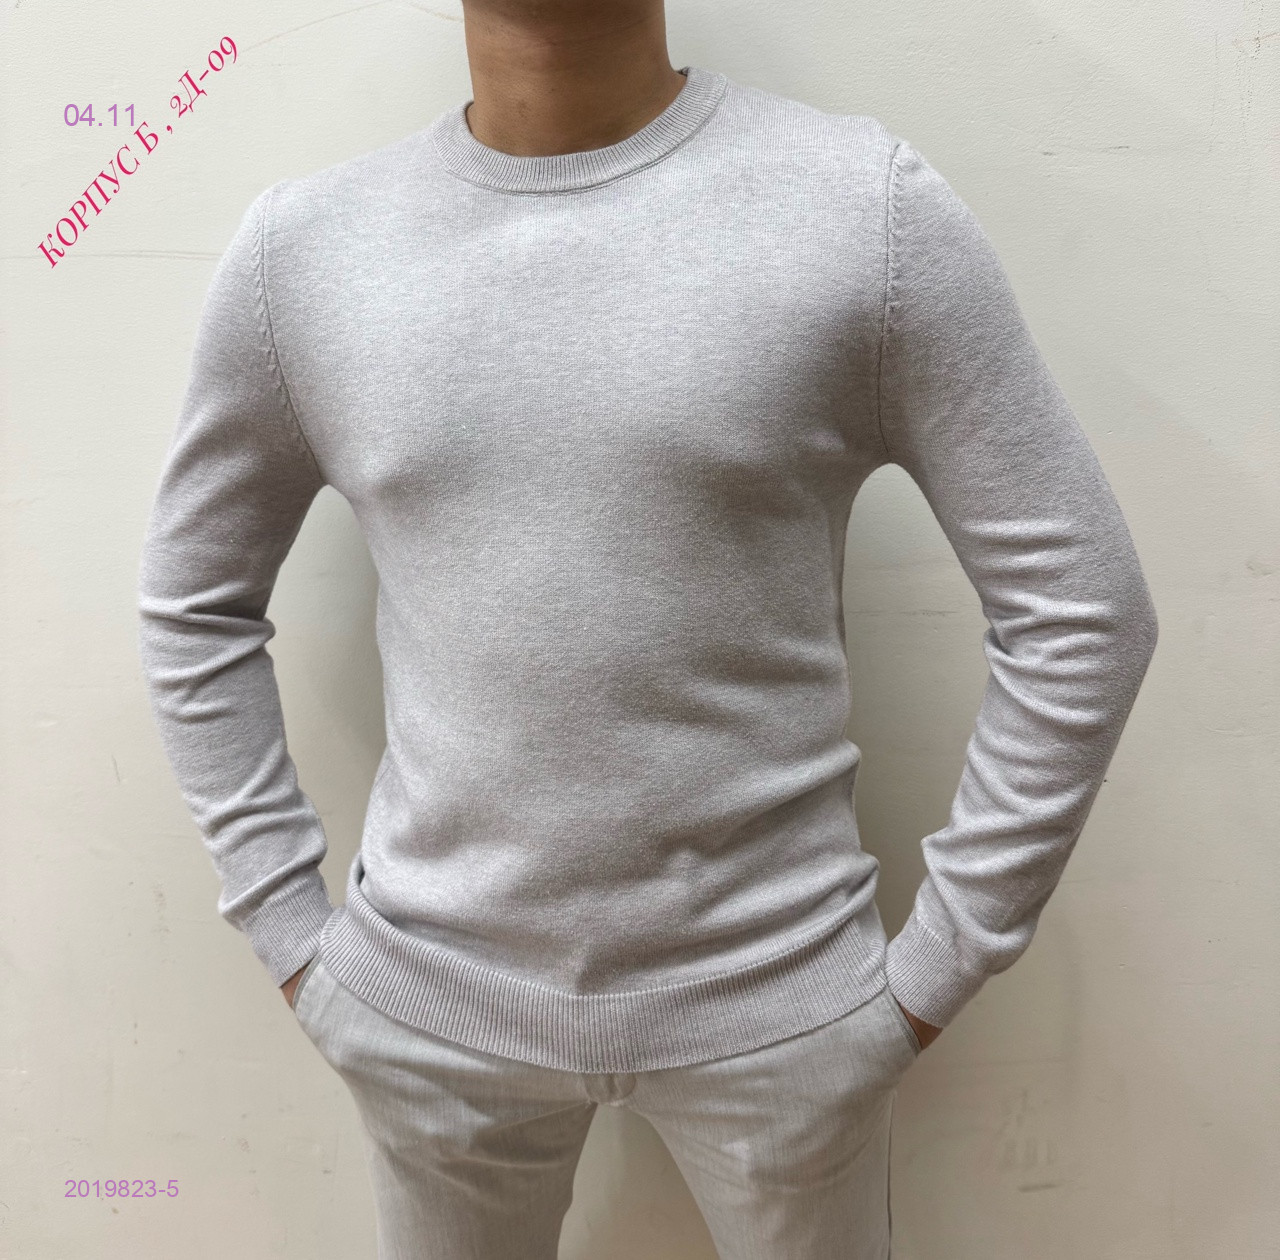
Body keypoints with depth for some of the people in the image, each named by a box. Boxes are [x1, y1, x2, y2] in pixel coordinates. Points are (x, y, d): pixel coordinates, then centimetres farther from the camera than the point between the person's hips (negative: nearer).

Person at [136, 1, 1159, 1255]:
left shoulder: (874, 204, -11)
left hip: (776, 1000, -1)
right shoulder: (300, 246, -3)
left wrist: (936, 965, -5)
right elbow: (194, 603, 7)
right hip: (427, 1006, 2)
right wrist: (291, 930, 4)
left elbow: (1080, 609, -7)